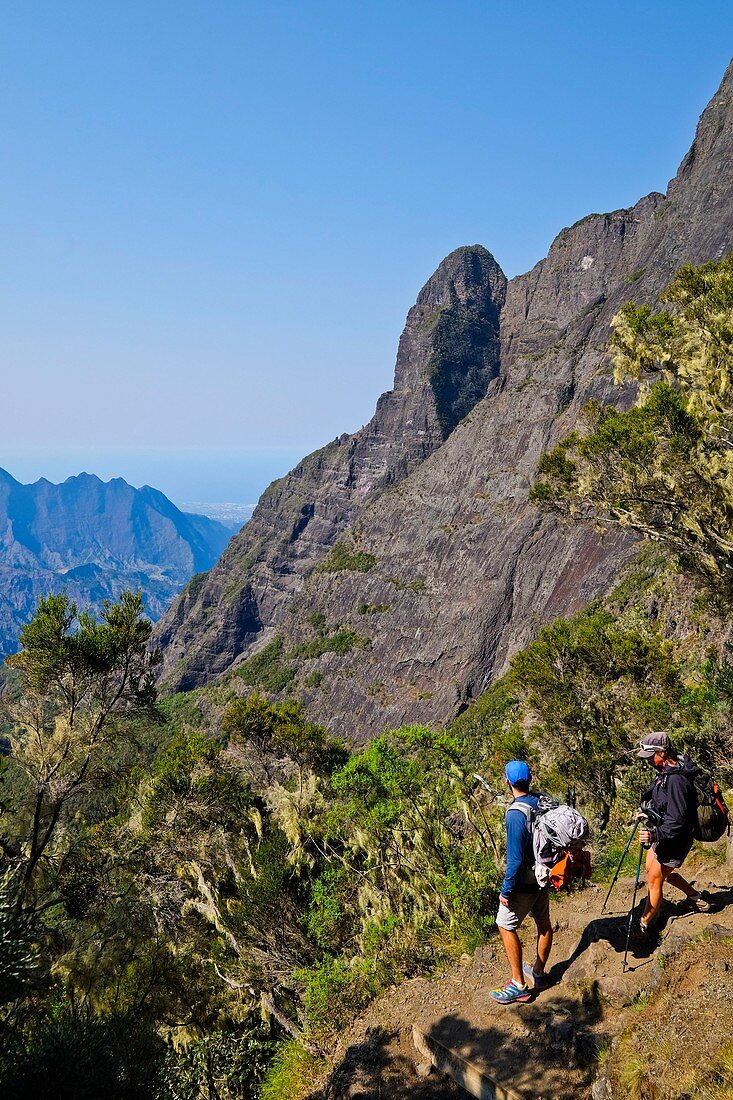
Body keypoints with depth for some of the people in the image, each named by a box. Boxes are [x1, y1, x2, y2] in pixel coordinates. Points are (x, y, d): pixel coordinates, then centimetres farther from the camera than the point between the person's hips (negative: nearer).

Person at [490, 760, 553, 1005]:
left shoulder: (516, 814, -27)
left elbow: (515, 859, -25)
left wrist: (506, 891, -15)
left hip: (524, 881, -8)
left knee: (506, 926, 6)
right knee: (543, 922, 20)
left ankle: (519, 985, 12)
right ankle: (538, 973, 37)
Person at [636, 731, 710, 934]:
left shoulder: (676, 780, -30)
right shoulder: (665, 771, 0)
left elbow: (677, 821, -31)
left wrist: (654, 835, -38)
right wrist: (648, 812, 8)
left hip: (674, 839, -10)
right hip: (664, 834, 10)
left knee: (654, 880, 2)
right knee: (652, 867, 25)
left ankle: (643, 925, 17)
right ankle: (696, 897, 39)